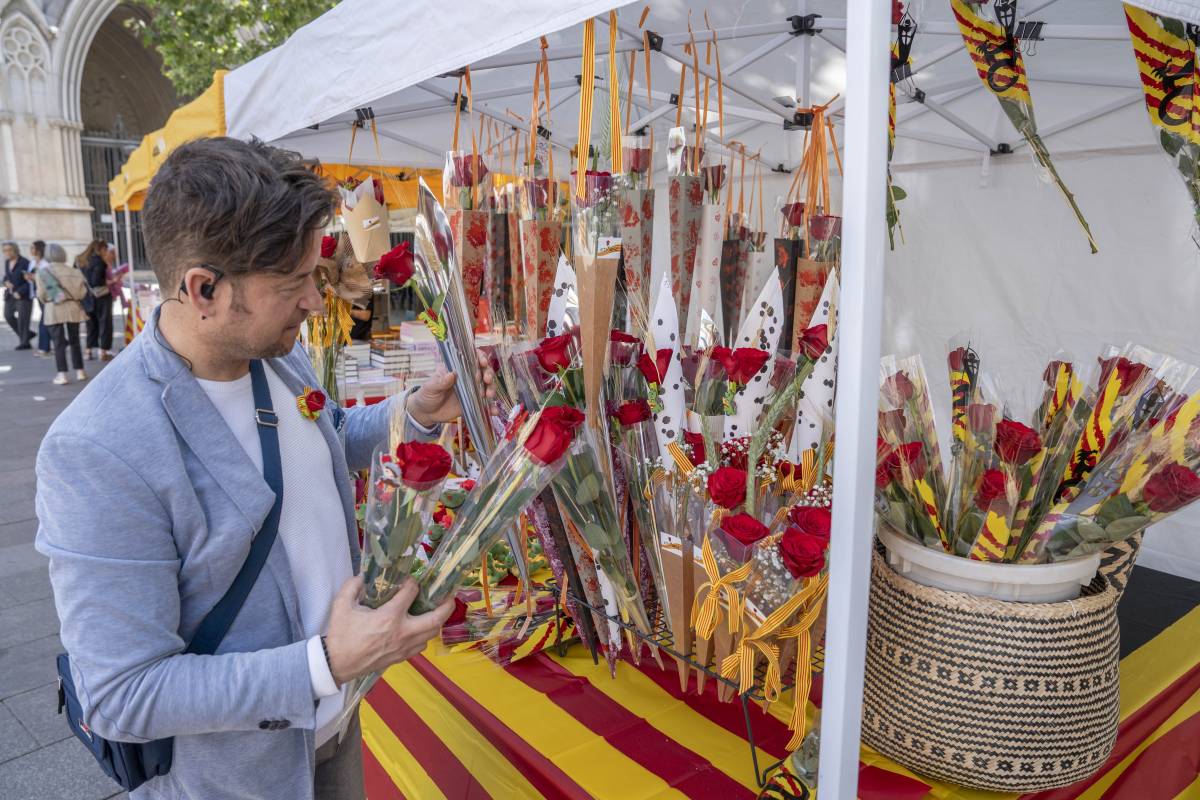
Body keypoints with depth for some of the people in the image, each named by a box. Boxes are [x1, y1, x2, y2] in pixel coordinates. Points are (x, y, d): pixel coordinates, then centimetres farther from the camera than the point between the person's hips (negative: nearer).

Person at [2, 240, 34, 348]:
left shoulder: (25, 263, -13)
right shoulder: (7, 262, 9)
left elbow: (30, 281, -14)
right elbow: (6, 276, 21)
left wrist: (19, 292, -19)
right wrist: (6, 282, -2)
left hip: (24, 295, -7)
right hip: (10, 294, 7)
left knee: (22, 318, -8)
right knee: (9, 316, 2)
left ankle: (24, 342, -3)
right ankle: (26, 335, 17)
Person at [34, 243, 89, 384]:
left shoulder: (43, 271, -4)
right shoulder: (72, 270, 2)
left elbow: (41, 294, -5)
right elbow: (83, 290, -2)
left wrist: (46, 301, 15)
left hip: (54, 309, -2)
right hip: (73, 308, 2)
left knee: (59, 343, 2)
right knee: (74, 340, 12)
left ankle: (62, 374, -2)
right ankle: (79, 371, 14)